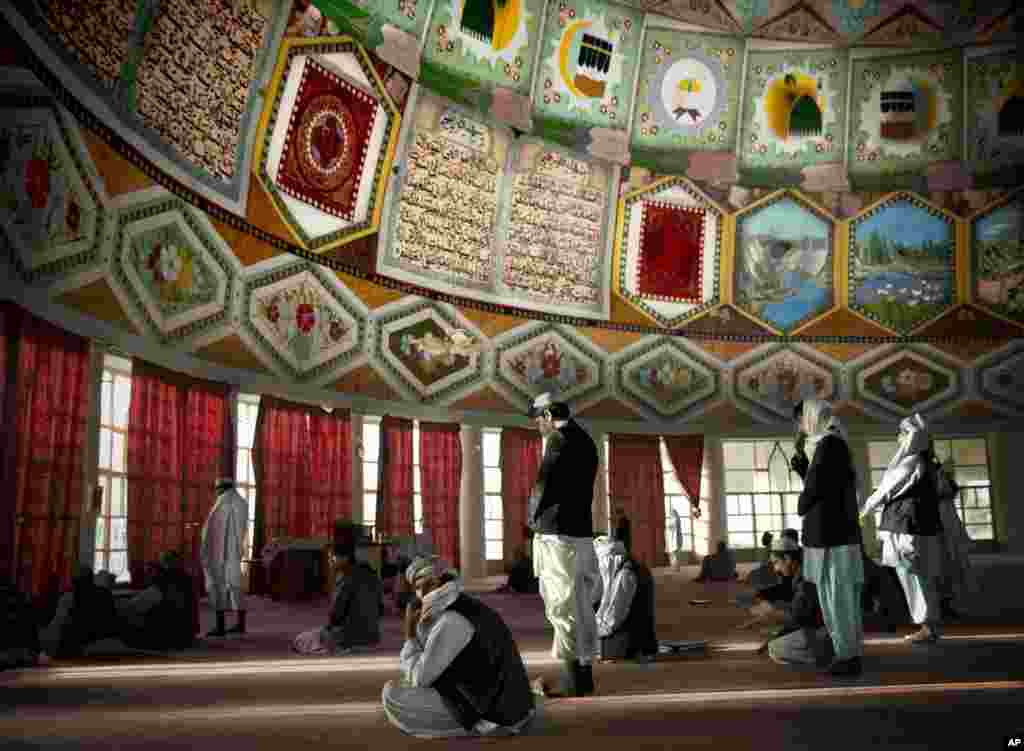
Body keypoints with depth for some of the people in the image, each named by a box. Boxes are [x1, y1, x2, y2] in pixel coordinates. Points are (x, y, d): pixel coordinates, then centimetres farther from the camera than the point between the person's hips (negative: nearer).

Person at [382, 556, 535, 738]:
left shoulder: (451, 621, -16)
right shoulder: (473, 608, 12)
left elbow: (419, 678, -11)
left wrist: (410, 634, -1)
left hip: (492, 715, -9)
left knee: (391, 693, -7)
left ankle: (473, 726, -7)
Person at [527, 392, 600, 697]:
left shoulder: (559, 440, -11)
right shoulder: (587, 442, 16)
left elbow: (542, 486, -11)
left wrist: (533, 520, 6)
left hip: (557, 534, -9)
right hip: (582, 531, 9)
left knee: (562, 604, -5)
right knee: (580, 605, 11)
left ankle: (573, 678, -3)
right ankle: (584, 674, 16)